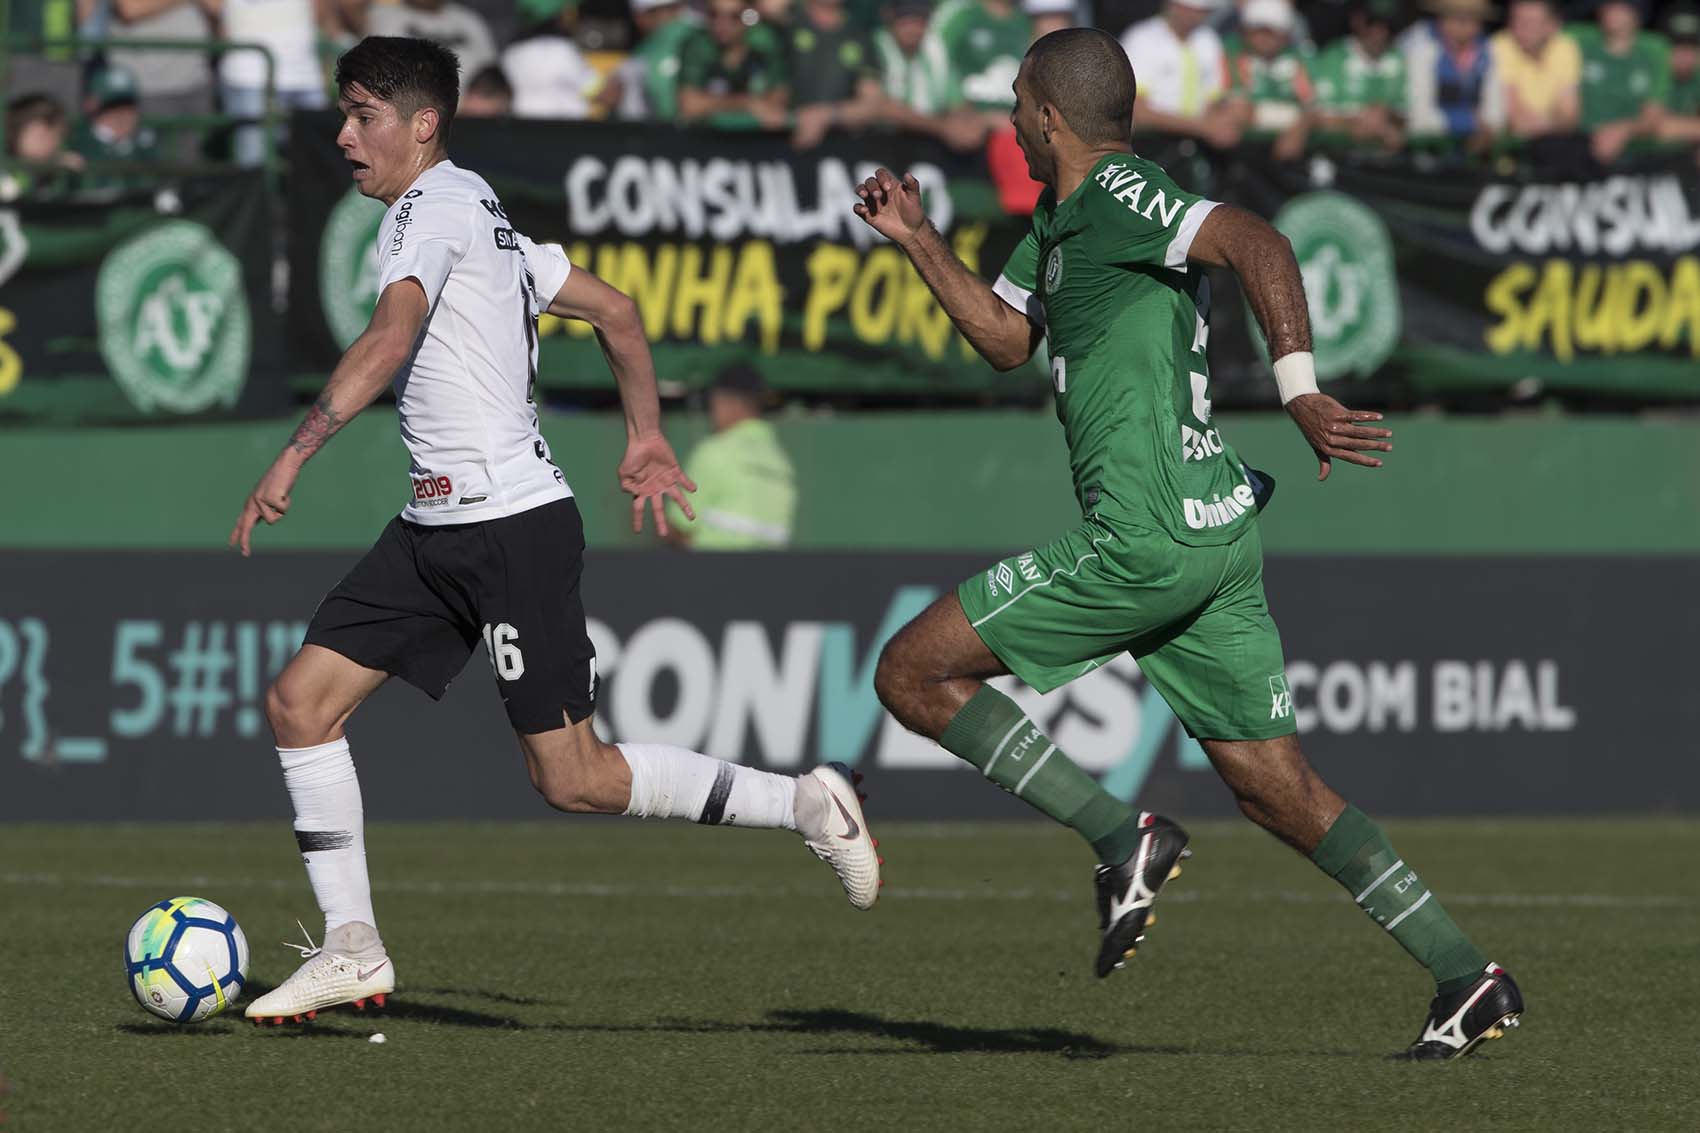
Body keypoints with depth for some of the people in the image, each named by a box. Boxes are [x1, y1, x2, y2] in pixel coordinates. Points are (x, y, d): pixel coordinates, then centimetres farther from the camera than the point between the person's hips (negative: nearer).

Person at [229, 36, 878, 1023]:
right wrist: (648, 436, 30)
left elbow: (391, 338, -27)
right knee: (300, 702, 2)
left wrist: (296, 454, -32)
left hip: (514, 525, -10)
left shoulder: (434, 204, -10)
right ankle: (353, 951, 5)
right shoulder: (483, 219, 19)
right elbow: (615, 310, 25)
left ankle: (803, 803, 6)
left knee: (574, 780, -7)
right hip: (437, 532, 10)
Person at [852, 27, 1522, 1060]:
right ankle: (1467, 979, 4)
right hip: (1219, 537, 10)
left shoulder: (1118, 195, -10)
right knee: (1277, 790, 9)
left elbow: (1258, 245, -25)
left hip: (1146, 542, -10)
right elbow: (1007, 337, 34)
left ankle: (1123, 836, -8)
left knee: (913, 674, -1)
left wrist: (1299, 394, -33)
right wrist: (919, 239, 26)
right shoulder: (1062, 216, 20)